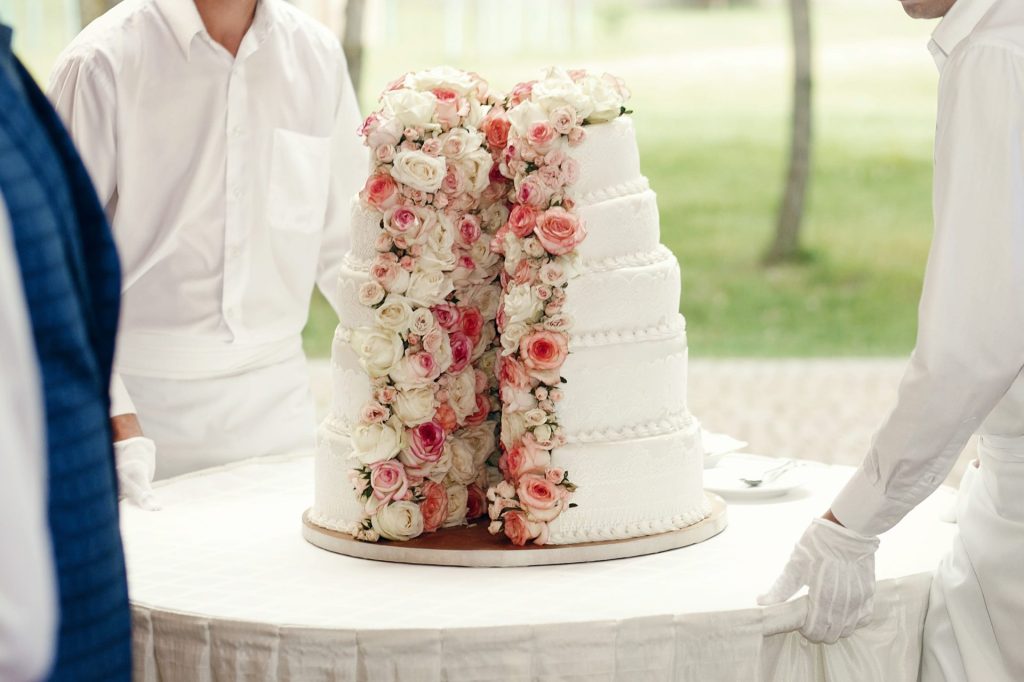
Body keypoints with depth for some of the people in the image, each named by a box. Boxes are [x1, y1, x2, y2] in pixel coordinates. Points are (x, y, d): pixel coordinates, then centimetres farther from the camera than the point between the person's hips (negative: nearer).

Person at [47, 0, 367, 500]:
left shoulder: (317, 55, 3)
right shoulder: (104, 61, -10)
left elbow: (342, 243, 11)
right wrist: (113, 414, -20)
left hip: (277, 397, 4)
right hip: (143, 395, -4)